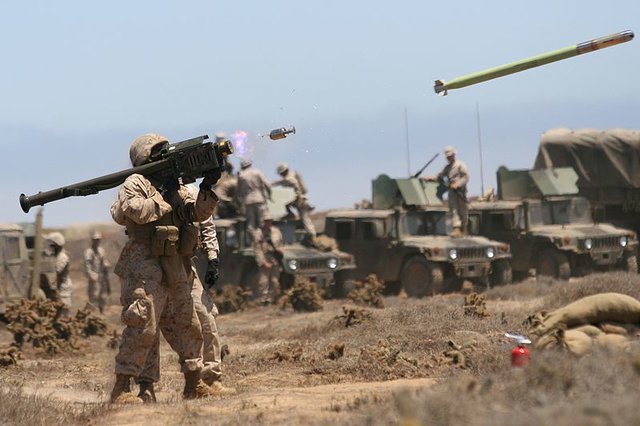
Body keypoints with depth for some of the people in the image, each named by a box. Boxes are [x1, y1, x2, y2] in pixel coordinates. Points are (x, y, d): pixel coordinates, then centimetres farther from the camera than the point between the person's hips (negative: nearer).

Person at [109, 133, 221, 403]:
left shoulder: (176, 187, 19)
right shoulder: (135, 183, -3)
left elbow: (199, 213, 12)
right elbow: (135, 210, -19)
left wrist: (208, 187, -2)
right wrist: (164, 197, -13)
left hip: (176, 270, 8)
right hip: (145, 267, -8)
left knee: (187, 325, 12)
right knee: (143, 326, -15)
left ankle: (194, 385, 23)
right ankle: (121, 387, -12)